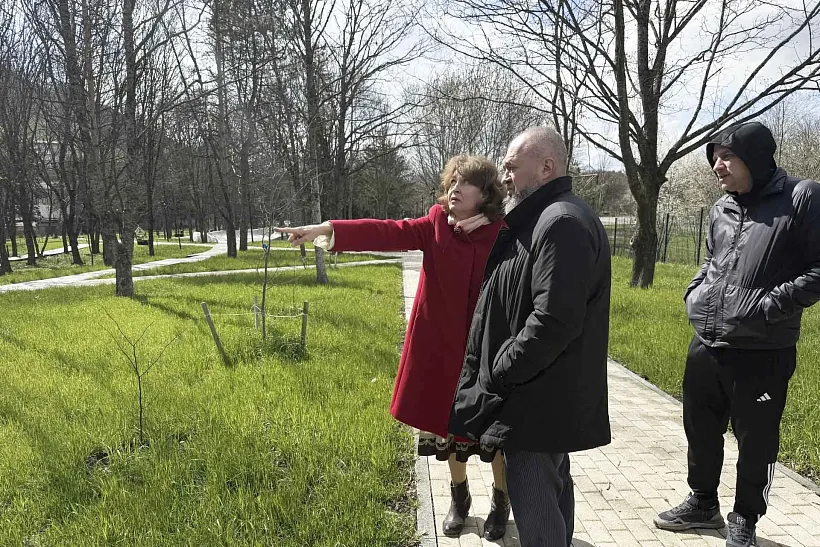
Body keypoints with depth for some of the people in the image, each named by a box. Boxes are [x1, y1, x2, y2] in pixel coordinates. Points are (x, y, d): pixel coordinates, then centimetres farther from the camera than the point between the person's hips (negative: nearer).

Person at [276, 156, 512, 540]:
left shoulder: (503, 236, -9)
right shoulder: (435, 226, -4)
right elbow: (386, 232, -17)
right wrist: (327, 230, -28)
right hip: (441, 347, 2)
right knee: (448, 424, 15)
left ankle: (501, 501, 32)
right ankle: (459, 497, 37)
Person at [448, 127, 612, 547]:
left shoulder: (563, 224, -19)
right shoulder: (544, 219, 16)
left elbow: (554, 320, -27)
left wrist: (499, 373, -18)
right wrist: (490, 367, 14)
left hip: (538, 401, -11)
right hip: (546, 396, 11)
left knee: (533, 502, -3)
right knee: (550, 490, 22)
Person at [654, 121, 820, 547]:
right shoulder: (721, 210, 8)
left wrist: (771, 305, -20)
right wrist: (694, 293, 6)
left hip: (762, 353, -6)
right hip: (705, 346, 6)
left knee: (756, 441, 11)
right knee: (700, 430, 19)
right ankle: (702, 503, 40)